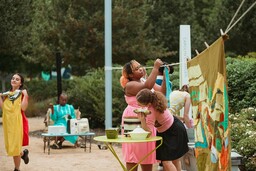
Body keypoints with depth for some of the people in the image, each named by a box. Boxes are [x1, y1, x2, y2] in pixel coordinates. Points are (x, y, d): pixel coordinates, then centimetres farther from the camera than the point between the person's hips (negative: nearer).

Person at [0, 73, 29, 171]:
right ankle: (23, 153, 38)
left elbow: (23, 108, -15)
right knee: (9, 145, 10)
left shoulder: (22, 93, -2)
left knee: (15, 146, -5)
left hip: (18, 121, -6)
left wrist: (25, 95, -19)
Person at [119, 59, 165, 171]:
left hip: (147, 122, 8)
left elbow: (162, 92, 4)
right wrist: (156, 68, -24)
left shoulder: (146, 80, 12)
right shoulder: (129, 85, -13)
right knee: (133, 153, -6)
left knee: (147, 153, 10)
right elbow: (147, 86, -30)